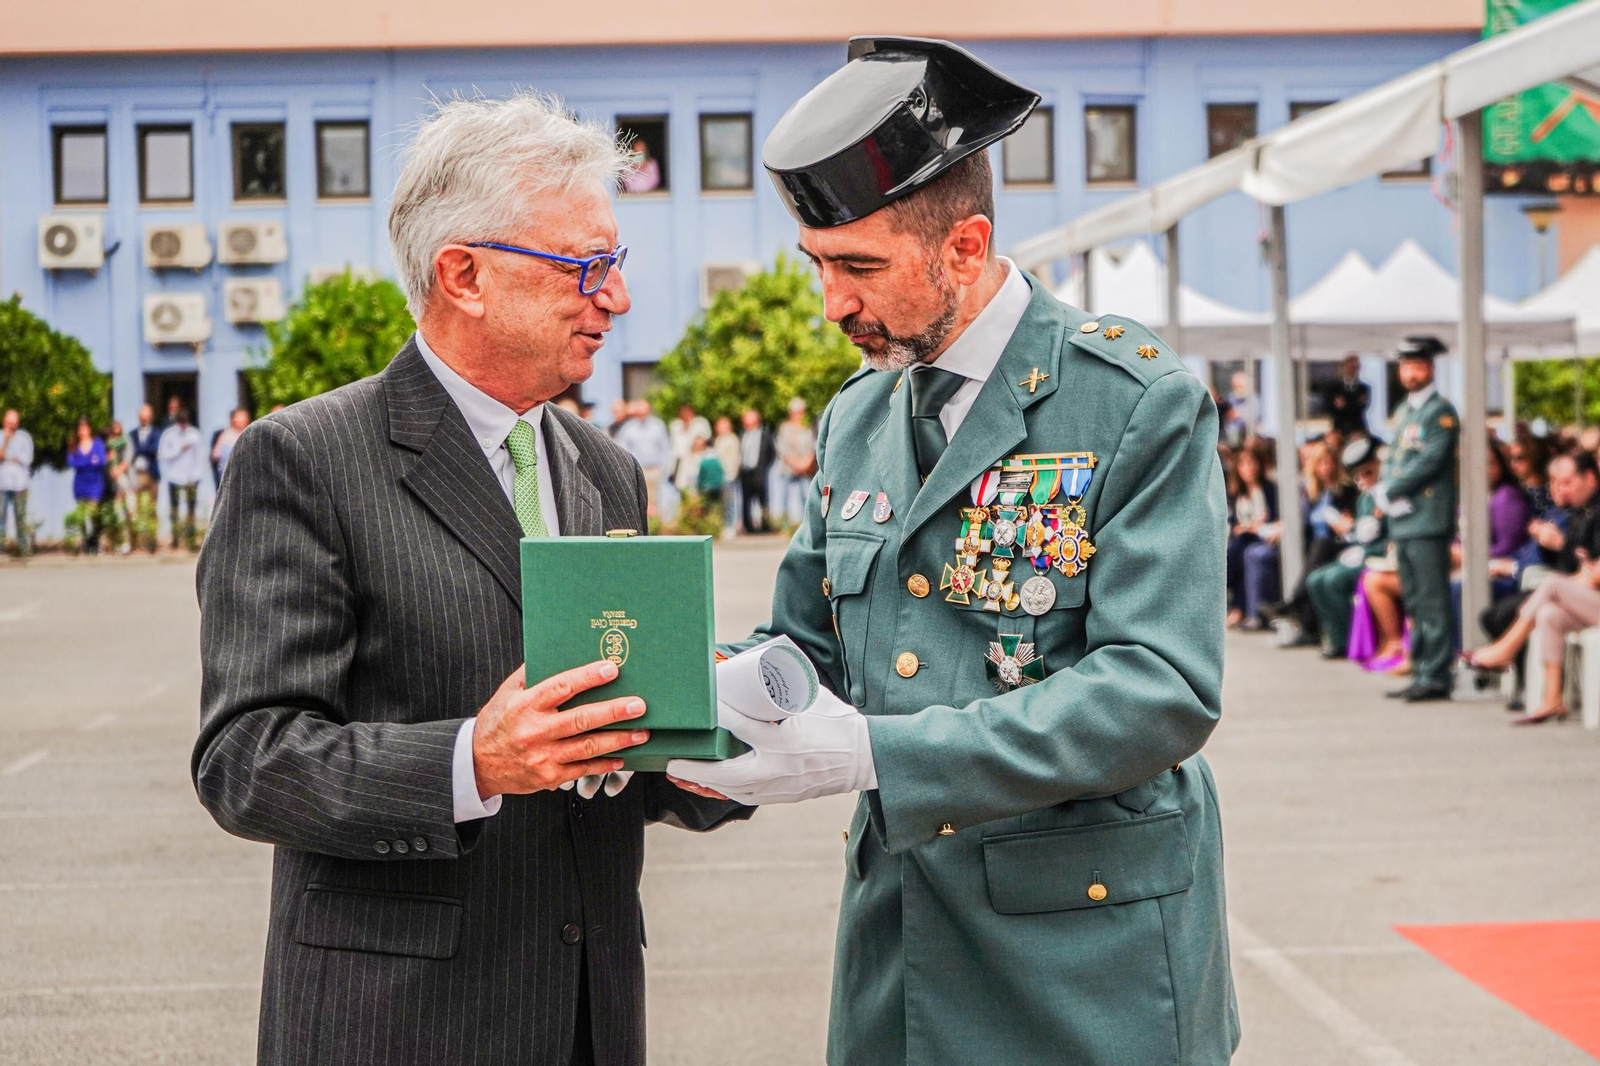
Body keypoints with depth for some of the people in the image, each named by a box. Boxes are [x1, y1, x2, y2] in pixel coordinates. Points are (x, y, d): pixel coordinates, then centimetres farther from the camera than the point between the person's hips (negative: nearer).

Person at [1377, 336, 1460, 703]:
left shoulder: (1441, 412, -7)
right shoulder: (1405, 410, 20)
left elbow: (1429, 462, -16)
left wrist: (1389, 492, -12)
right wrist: (1386, 495, -1)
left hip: (1428, 520, -9)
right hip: (1402, 520, 9)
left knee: (1432, 603, -9)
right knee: (1414, 603, 12)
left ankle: (1435, 677, -9)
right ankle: (1420, 673, 17)